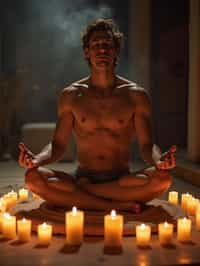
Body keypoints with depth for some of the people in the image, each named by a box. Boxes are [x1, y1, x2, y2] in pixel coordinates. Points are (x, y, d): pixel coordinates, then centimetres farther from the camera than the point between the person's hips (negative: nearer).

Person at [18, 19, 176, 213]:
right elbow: (58, 145, 4)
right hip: (83, 177, 1)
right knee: (33, 177, -26)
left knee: (163, 178, -31)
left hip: (122, 182, 0)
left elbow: (146, 145, -1)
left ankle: (78, 194, -18)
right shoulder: (71, 95, 4)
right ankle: (121, 206, -22)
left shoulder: (135, 95, 2)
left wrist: (159, 160, -25)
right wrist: (37, 159, -18)